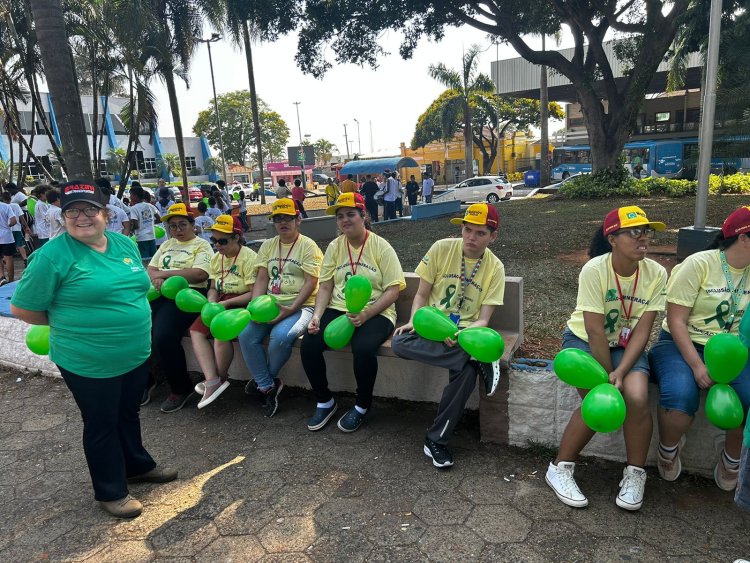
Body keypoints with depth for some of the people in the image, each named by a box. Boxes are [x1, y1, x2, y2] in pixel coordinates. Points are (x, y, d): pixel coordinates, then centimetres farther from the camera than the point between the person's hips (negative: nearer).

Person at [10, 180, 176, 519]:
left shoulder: (125, 244, 3)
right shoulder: (53, 255, -16)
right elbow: (22, 309, -11)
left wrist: (129, 322, 9)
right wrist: (69, 324, -2)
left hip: (135, 355, 6)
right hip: (89, 364, -5)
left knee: (128, 414, 23)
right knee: (101, 425, 12)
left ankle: (138, 466, 45)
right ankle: (111, 492, 30)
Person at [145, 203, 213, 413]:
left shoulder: (202, 245, 6)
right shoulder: (166, 245, 26)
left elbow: (199, 274, -10)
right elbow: (150, 269, 18)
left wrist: (165, 273, -7)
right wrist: (157, 278, -7)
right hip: (160, 293, 6)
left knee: (163, 338, -27)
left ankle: (181, 388, -6)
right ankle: (144, 380, 7)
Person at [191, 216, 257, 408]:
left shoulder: (249, 257, -12)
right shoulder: (216, 258, 13)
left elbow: (254, 293, -16)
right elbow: (213, 288, 16)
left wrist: (226, 303, -20)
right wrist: (211, 303, -6)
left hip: (241, 305, -8)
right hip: (221, 305, 8)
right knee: (195, 330, -12)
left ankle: (219, 379, -5)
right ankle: (212, 380, -20)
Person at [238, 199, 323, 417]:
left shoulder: (308, 246, -1)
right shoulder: (267, 246, 16)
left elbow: (311, 283, -9)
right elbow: (262, 279, 10)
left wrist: (291, 309, -19)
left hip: (300, 306, -5)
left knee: (280, 336, -32)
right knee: (246, 335, -21)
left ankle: (264, 380, -1)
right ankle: (267, 386, -5)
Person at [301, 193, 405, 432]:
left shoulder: (381, 247, -3)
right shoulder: (335, 246, 9)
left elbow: (393, 290, -7)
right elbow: (325, 287, 8)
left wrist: (366, 314, -21)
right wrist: (317, 315, -10)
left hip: (375, 314, -4)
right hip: (338, 310, 4)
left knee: (363, 348, -34)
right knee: (308, 344, -21)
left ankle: (362, 406, -5)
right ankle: (325, 401, 4)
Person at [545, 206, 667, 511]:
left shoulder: (656, 274, -11)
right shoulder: (594, 270, -22)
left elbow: (641, 331, -12)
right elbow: (595, 331, -22)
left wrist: (620, 373, -23)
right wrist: (607, 376, -18)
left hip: (626, 345, 3)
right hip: (584, 340, -3)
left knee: (637, 398, -24)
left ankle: (635, 474, 1)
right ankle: (559, 469, -4)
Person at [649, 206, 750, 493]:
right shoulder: (699, 265, -10)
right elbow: (676, 321, -13)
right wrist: (696, 365, -22)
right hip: (682, 344, -4)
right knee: (681, 394, -33)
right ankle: (668, 448, 1)